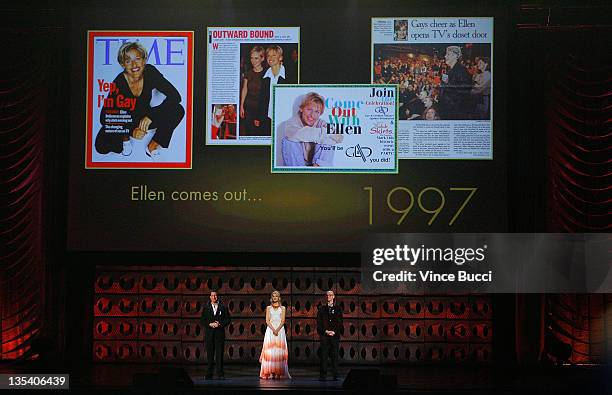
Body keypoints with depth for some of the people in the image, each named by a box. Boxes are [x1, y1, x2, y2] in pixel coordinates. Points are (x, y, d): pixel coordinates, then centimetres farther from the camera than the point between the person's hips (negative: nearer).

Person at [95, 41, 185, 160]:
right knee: (102, 147, -29)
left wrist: (150, 116, -34)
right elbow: (105, 118, -26)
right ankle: (125, 139, 4)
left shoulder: (150, 72, -21)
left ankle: (152, 146, -8)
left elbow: (175, 96, -24)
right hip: (123, 122, -2)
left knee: (178, 111, -24)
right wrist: (131, 131, -39)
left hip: (145, 117, 2)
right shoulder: (119, 83, -27)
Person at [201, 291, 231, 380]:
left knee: (219, 354, -4)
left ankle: (220, 374, -1)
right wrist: (210, 324, -11)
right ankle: (209, 375, 5)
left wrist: (220, 324, -10)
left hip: (220, 333, -1)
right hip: (209, 333, 1)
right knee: (210, 355, 2)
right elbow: (203, 321, 6)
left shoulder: (223, 308, 8)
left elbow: (228, 319, 4)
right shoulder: (206, 308, 10)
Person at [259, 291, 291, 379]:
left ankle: (279, 373, -5)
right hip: (270, 330, 0)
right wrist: (273, 330, -12)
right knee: (270, 351, -7)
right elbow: (267, 321, 2)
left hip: (280, 330, 0)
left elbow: (283, 321, 1)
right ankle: (270, 372, -9)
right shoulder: (268, 308, 11)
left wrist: (277, 330, -14)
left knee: (279, 351, -6)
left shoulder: (282, 308, 10)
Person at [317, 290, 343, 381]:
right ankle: (322, 375, -1)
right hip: (324, 335, 0)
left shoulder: (338, 309, 9)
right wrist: (326, 331, -9)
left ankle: (335, 375, 4)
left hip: (335, 335, 0)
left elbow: (340, 322, 5)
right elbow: (319, 322, 4)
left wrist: (334, 331, -9)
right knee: (324, 355, -3)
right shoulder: (322, 309, 10)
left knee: (334, 355, 0)